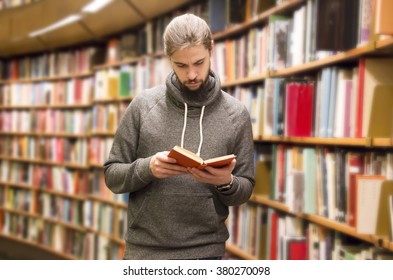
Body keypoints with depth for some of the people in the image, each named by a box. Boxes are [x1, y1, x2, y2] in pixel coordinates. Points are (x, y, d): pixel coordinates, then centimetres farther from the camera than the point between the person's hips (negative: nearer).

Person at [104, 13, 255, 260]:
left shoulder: (236, 114, 1)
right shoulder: (143, 105, 0)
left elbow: (245, 190, 5)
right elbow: (113, 175, 2)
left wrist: (227, 182, -18)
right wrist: (146, 168, -18)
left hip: (206, 253, 0)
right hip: (145, 250, 0)